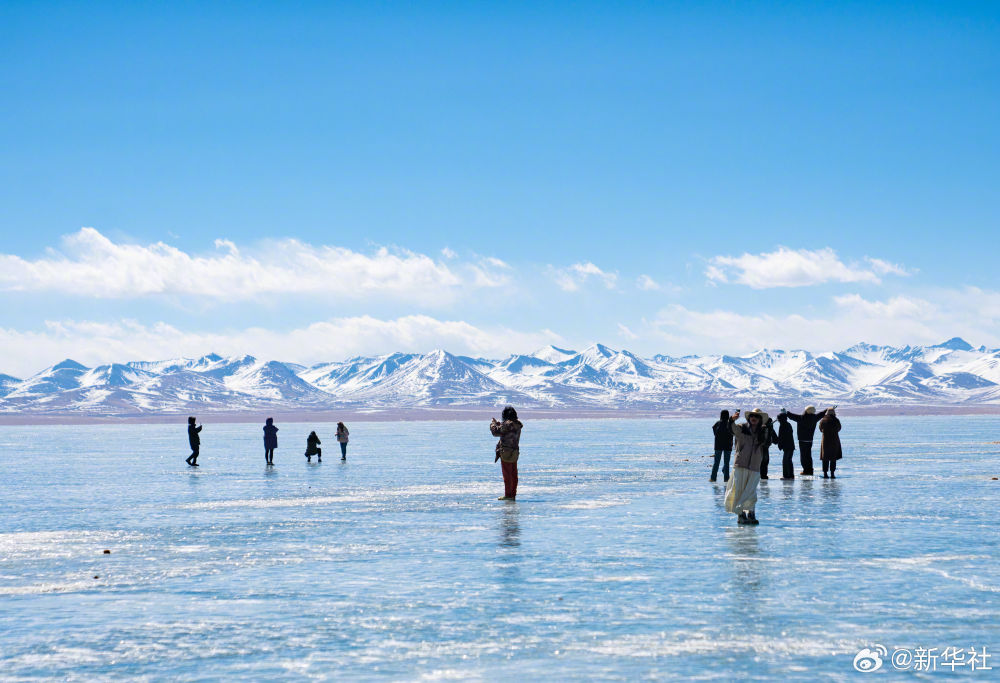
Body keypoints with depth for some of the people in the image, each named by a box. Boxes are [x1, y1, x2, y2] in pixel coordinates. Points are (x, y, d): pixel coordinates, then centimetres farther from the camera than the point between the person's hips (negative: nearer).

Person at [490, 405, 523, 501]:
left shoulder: (508, 424, -18)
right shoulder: (517, 424, 9)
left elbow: (496, 432, -11)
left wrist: (492, 423, 7)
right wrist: (497, 423, 31)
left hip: (506, 452, -9)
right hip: (515, 451, 9)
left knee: (507, 475, -4)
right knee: (513, 475, 10)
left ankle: (508, 495, -2)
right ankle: (513, 495, 14)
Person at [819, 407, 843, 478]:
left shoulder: (822, 421, -1)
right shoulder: (836, 420, -8)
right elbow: (839, 429, 8)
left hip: (825, 441, 2)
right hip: (834, 440, -2)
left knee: (825, 459, 7)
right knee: (833, 459, 3)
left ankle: (825, 474, 4)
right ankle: (832, 474, -2)